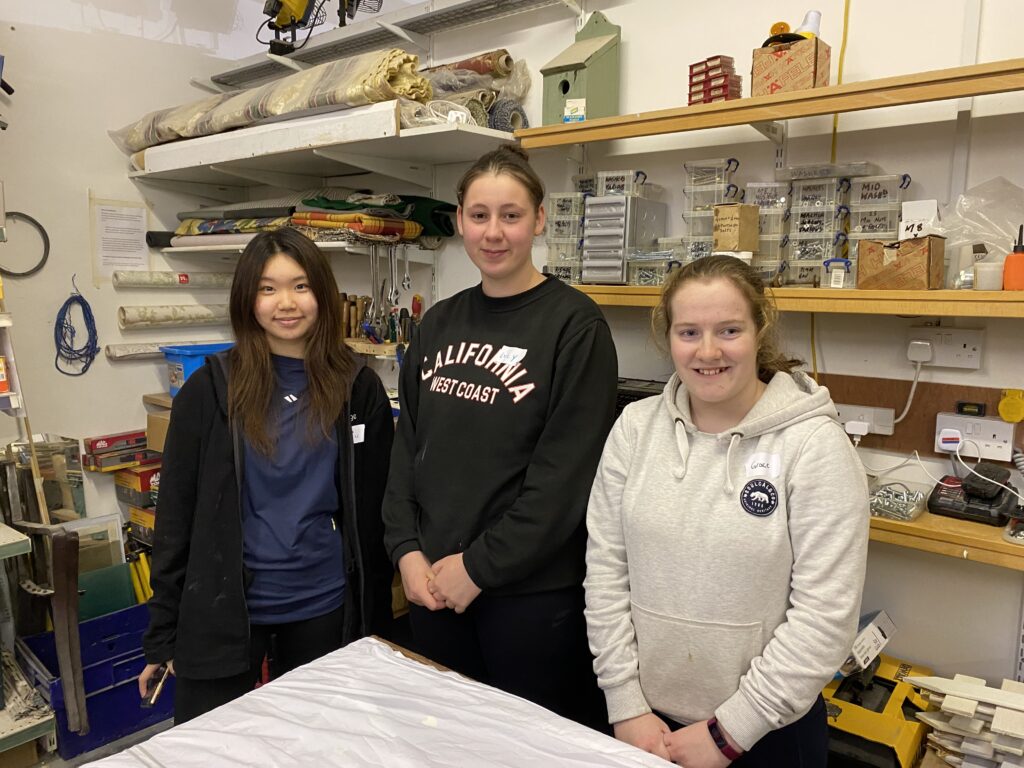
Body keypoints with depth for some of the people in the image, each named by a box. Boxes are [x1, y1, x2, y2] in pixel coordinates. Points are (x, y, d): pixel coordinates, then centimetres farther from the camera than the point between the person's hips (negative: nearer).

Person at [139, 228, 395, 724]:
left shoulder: (359, 388, -3)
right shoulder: (211, 388, -6)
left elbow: (372, 512, 1)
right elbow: (176, 513, -3)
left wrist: (375, 620, 4)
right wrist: (163, 633, -2)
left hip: (325, 606, 2)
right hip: (222, 609, -1)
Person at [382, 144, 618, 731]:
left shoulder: (575, 325, -11)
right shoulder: (439, 323, 6)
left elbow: (567, 473, -16)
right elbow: (408, 446, 8)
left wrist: (480, 565, -14)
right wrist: (407, 548, -3)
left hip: (532, 590, -5)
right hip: (433, 583, 5)